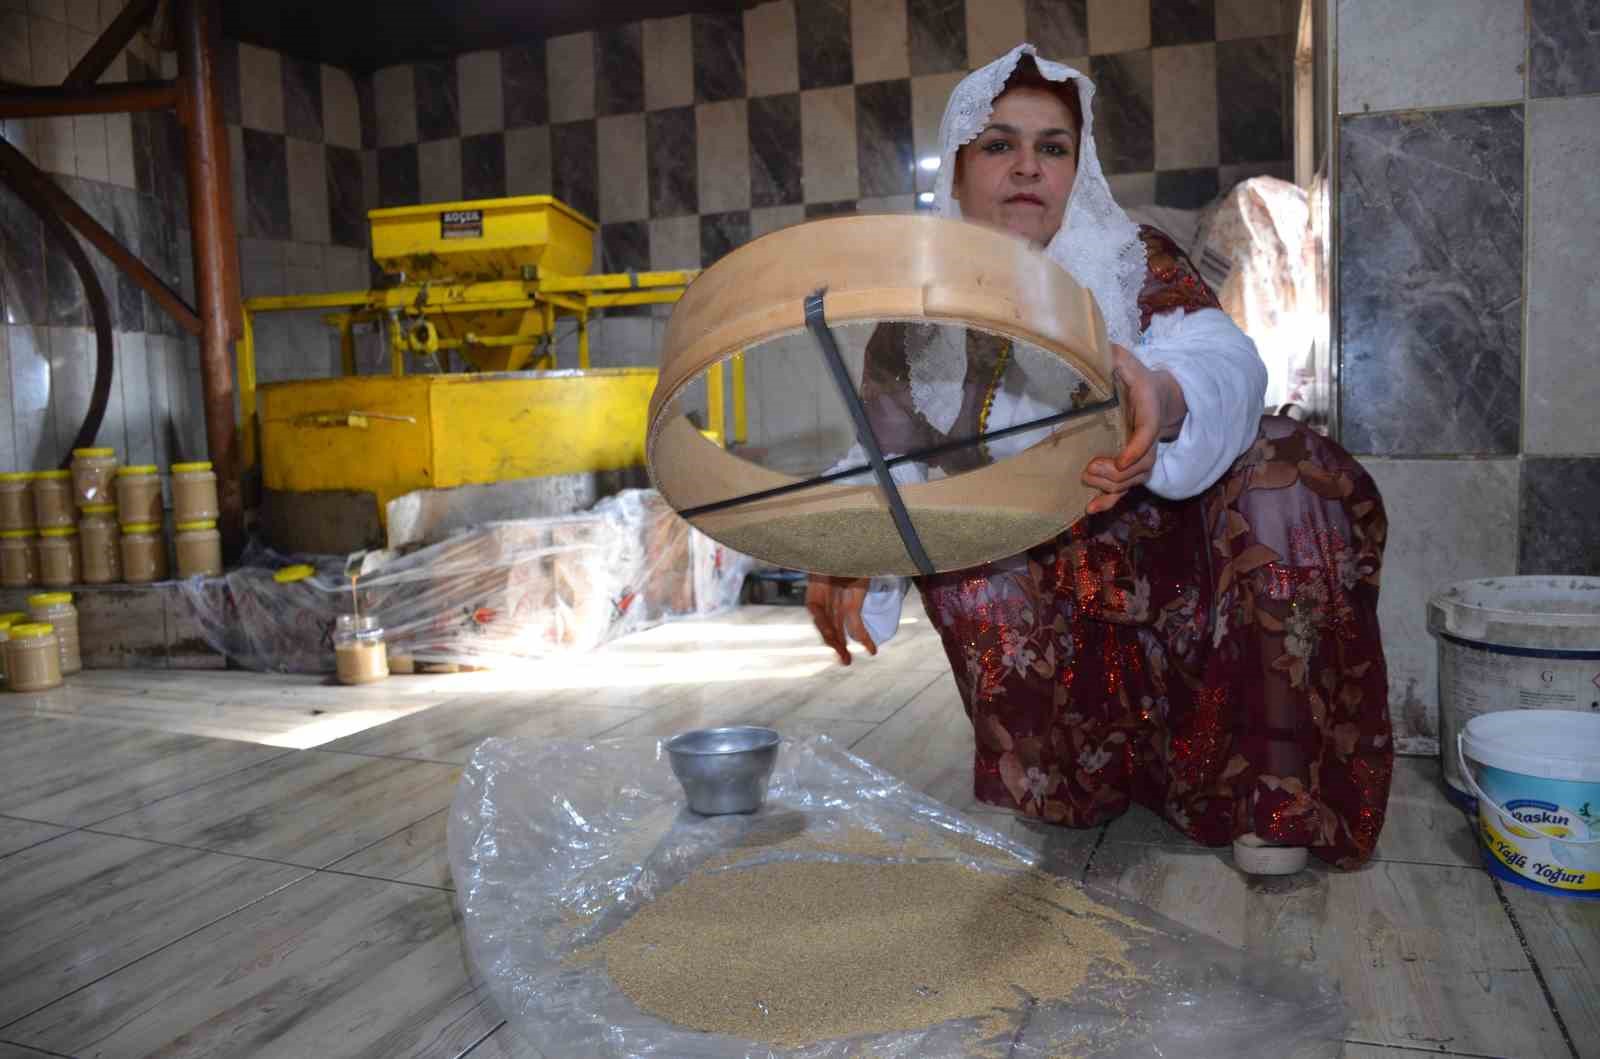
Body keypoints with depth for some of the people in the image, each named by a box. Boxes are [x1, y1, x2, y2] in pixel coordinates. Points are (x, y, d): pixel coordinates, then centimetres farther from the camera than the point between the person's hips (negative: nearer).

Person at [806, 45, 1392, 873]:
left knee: (1280, 465, -26)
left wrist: (1163, 393, -52)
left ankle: (1277, 794, -16)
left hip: (1159, 550, 0)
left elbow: (1221, 357, -27)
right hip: (1020, 587, 1)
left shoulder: (1135, 263, -8)